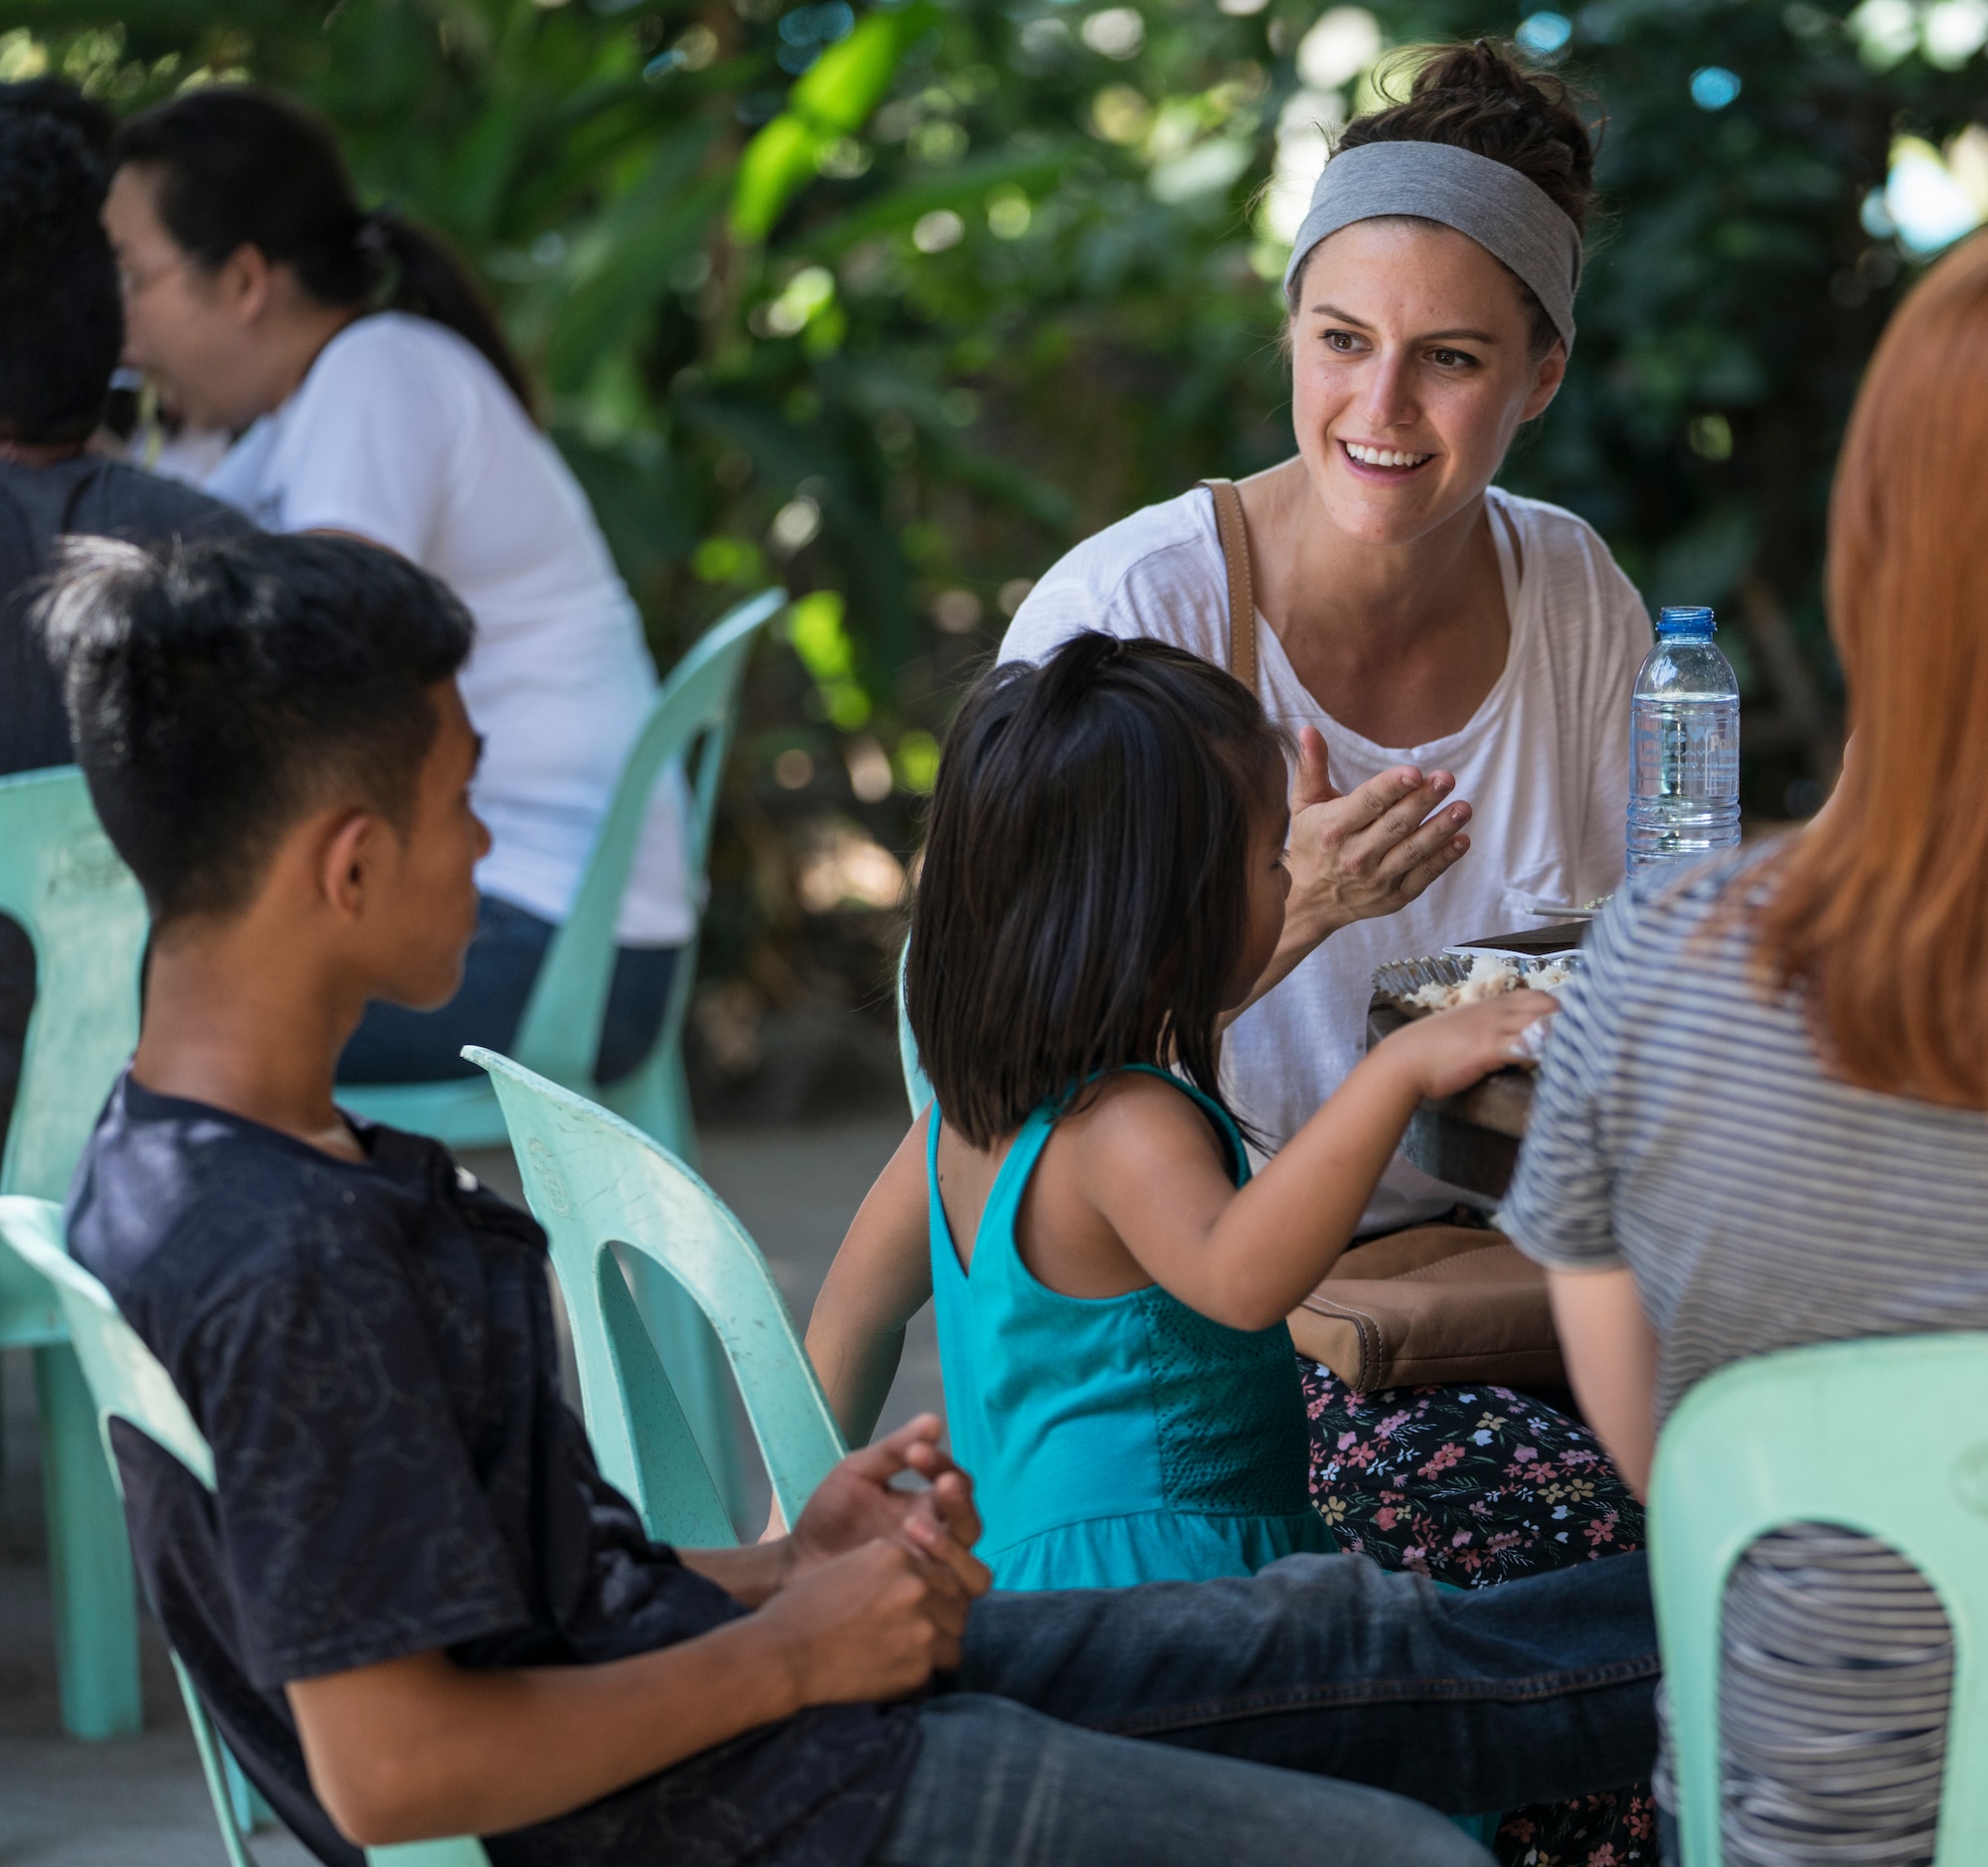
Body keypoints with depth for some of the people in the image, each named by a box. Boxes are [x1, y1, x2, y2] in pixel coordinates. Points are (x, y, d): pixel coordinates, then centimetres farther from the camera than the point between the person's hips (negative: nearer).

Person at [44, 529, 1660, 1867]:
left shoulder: (178, 1166, 4)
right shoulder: (284, 1264, -28)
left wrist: (775, 1575, 5)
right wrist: (786, 1652, -16)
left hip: (673, 1674, 10)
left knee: (1338, 1638, 18)